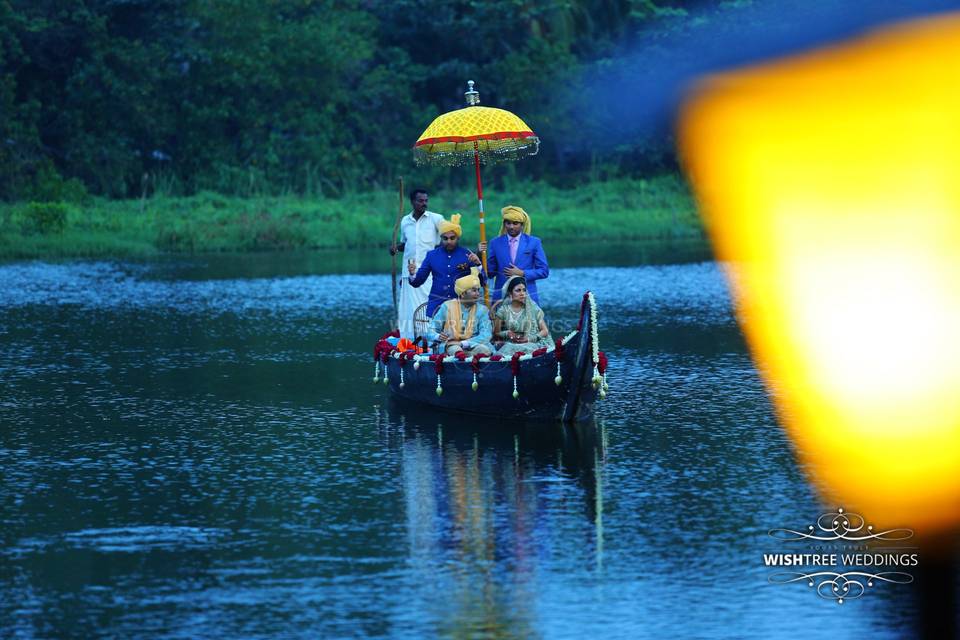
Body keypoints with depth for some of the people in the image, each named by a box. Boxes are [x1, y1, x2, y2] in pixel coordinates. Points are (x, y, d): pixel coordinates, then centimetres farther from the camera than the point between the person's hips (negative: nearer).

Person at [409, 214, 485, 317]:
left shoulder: (467, 255, 4)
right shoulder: (432, 255, 8)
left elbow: (482, 282, 1)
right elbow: (417, 282, 9)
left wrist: (477, 264, -15)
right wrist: (413, 274, -13)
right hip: (437, 307, 1)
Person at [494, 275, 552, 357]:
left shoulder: (532, 308, 8)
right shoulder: (503, 310, 8)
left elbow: (545, 331, 7)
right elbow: (496, 333, 14)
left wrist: (530, 338, -11)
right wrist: (507, 334, -8)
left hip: (533, 343, 0)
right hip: (511, 344, 0)